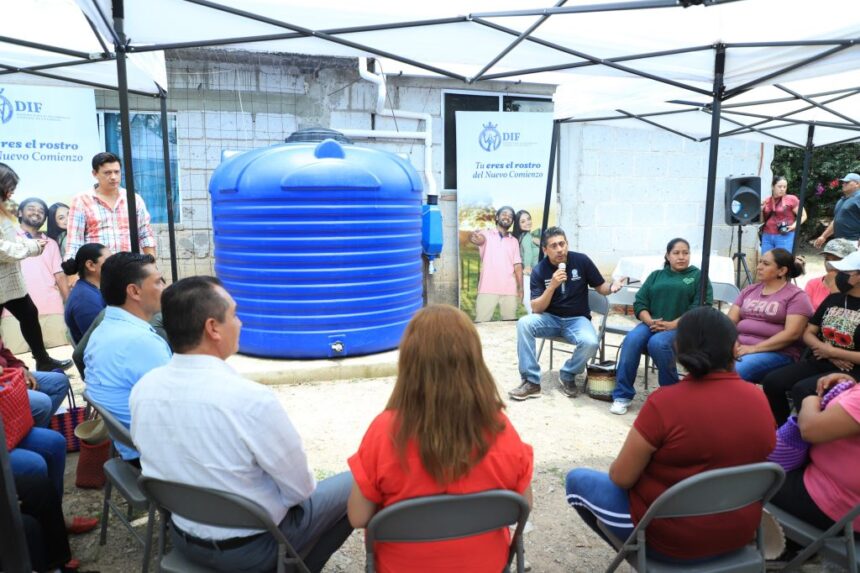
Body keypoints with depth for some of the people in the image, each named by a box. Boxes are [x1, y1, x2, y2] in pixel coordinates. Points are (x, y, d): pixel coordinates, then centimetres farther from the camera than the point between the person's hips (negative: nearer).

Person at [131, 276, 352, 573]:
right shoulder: (251, 399, -31)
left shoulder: (142, 389, -12)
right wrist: (297, 491, 2)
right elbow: (300, 488, -19)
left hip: (184, 537, 6)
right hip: (253, 548, -6)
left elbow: (179, 459, 4)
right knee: (354, 484, 12)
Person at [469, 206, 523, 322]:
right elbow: (478, 238, -18)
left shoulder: (514, 241, 18)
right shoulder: (486, 234, 6)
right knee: (481, 322, -8)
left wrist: (520, 287, 2)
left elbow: (517, 265, 13)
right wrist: (474, 236, -42)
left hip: (509, 290, 4)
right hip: (488, 289, -4)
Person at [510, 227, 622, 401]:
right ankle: (531, 382, -19)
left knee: (590, 342, -33)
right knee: (524, 324, -28)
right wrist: (552, 286, -28)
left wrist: (612, 287, -21)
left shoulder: (581, 260, -8)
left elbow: (600, 287, 3)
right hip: (551, 318, 1)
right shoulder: (539, 270, -8)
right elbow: (536, 309, -14)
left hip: (577, 319, -1)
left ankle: (568, 375, -1)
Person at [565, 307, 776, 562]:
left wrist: (618, 468, 2)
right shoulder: (759, 400, -9)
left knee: (577, 480, 13)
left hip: (673, 537, -6)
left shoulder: (665, 402, -26)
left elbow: (622, 478, -19)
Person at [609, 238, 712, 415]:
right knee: (632, 339, -28)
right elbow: (639, 303, 11)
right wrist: (650, 321, -11)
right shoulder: (656, 275, 20)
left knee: (657, 343, -35)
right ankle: (622, 395, -22)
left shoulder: (698, 276, 10)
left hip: (681, 327, -3)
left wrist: (673, 324, -17)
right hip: (652, 324, 4)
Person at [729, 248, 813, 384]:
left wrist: (754, 348, -16)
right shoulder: (749, 290, 20)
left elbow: (792, 333, -10)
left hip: (776, 353, -5)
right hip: (740, 348, 5)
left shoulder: (796, 296, 2)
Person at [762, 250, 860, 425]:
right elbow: (808, 333, 11)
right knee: (772, 381, -14)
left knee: (801, 390, -30)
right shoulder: (833, 299, 11)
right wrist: (826, 352, -8)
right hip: (819, 362, 6)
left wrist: (832, 351, -11)